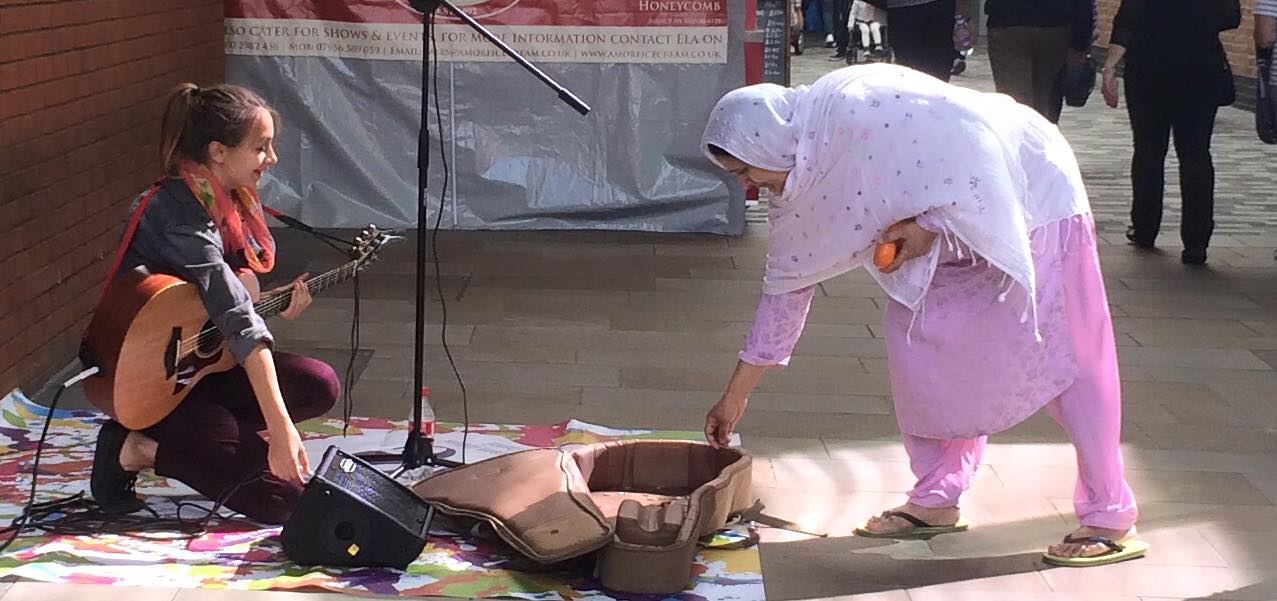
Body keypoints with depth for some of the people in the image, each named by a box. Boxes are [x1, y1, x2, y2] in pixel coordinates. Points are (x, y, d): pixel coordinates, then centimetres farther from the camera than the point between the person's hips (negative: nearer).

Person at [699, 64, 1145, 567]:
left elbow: (972, 135, -27)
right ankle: (937, 500, 9)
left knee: (1064, 354, -8)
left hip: (1027, 196, -9)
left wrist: (931, 226, -26)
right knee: (912, 327, 1)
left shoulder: (857, 110, -28)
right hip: (962, 227, 9)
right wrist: (734, 398, 8)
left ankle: (1111, 520, -3)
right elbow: (787, 284, 6)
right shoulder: (798, 183, 0)